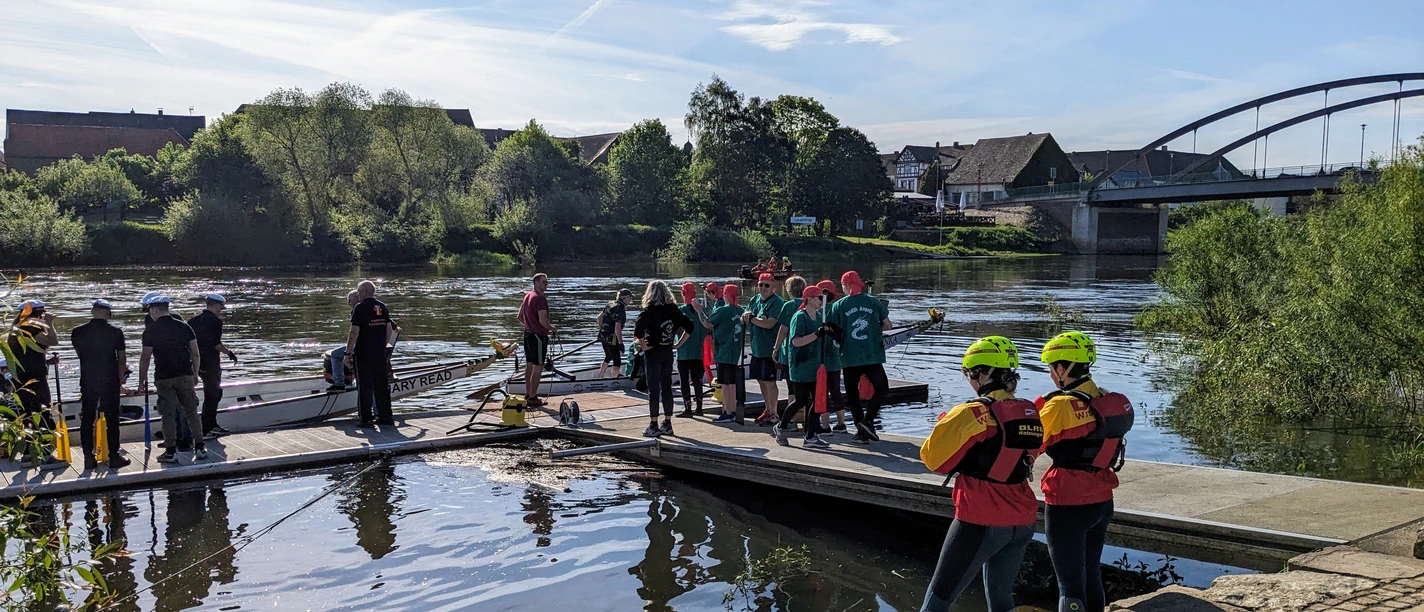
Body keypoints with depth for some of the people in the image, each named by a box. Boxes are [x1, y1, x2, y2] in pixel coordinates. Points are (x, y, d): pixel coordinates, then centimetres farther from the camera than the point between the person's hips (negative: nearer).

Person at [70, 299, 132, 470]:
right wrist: (120, 381, 13)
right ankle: (114, 457, 8)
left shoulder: (77, 332, -2)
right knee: (111, 419, 5)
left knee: (87, 420, 8)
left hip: (87, 382, 2)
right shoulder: (116, 332, -7)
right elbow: (122, 359, 0)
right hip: (110, 382, -2)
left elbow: (80, 353, 14)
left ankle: (89, 458, 8)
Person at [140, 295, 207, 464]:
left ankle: (171, 451, 4)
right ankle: (199, 448, 7)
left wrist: (142, 380, 6)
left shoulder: (150, 331, -4)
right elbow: (195, 354, 5)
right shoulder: (184, 326, 5)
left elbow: (145, 359, -5)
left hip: (164, 378, -3)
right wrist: (195, 374, 15)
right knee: (191, 411, 8)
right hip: (185, 375, 3)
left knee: (168, 414, 2)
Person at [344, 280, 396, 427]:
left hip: (363, 353, -6)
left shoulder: (360, 308, -11)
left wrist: (348, 353, -10)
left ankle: (366, 419, 2)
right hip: (380, 353, 6)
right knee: (381, 384, 12)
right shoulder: (383, 307, 8)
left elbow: (354, 332, -14)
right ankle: (385, 416, 16)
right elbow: (389, 330, 11)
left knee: (364, 386, 1)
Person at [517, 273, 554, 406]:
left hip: (528, 334, 10)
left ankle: (528, 394, 23)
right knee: (538, 367, -4)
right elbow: (543, 321, -24)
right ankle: (533, 397, -2)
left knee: (529, 365, 15)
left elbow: (520, 317, 19)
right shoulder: (540, 299, -18)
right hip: (538, 336, -10)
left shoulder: (527, 296, 12)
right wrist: (551, 328, -6)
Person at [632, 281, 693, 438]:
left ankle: (653, 426, 2)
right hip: (668, 352, 5)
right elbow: (689, 326, 6)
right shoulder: (672, 309, 4)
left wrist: (644, 346, -14)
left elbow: (638, 330, -25)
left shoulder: (649, 311, -11)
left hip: (653, 352, -5)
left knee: (653, 389, 0)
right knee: (666, 388, 11)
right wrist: (678, 344, 8)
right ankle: (667, 425, 16)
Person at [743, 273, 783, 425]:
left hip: (769, 349, -8)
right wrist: (746, 317, -13)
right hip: (756, 348, 8)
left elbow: (769, 324, -23)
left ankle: (774, 414, 6)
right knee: (761, 380, 15)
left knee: (769, 382, -3)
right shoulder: (754, 300, 12)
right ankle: (768, 410, 28)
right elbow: (744, 319, 11)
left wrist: (751, 318, -13)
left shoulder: (776, 302, -13)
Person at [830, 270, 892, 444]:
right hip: (873, 355, 1)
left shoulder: (839, 306, -4)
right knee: (881, 387, 15)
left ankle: (862, 432, 7)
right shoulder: (873, 302, 1)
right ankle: (868, 419, -3)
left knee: (852, 393, 10)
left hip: (850, 357, 0)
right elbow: (887, 325, 6)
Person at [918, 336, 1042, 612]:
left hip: (981, 521, -6)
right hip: (1023, 522, 7)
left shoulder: (974, 413, -15)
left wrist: (947, 422, 6)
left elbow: (932, 457, -11)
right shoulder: (1031, 413, 3)